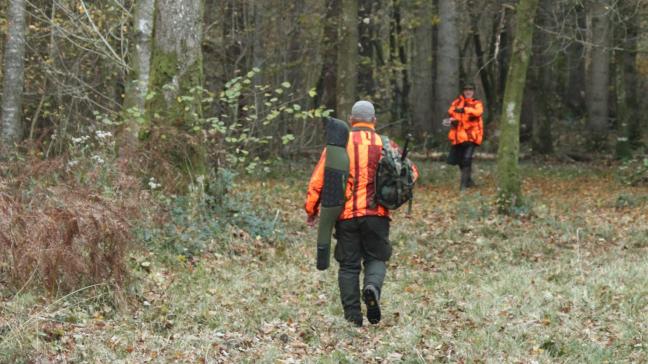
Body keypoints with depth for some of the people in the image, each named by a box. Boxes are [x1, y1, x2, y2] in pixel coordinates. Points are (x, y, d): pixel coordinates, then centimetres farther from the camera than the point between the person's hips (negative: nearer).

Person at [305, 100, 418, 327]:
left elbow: (318, 179, -1)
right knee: (376, 258, 14)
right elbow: (411, 172, 7)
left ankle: (352, 316, 4)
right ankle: (372, 287, -17)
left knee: (348, 265, 8)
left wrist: (311, 210, 9)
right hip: (376, 214, 0)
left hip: (346, 214, 0)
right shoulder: (385, 144, 5)